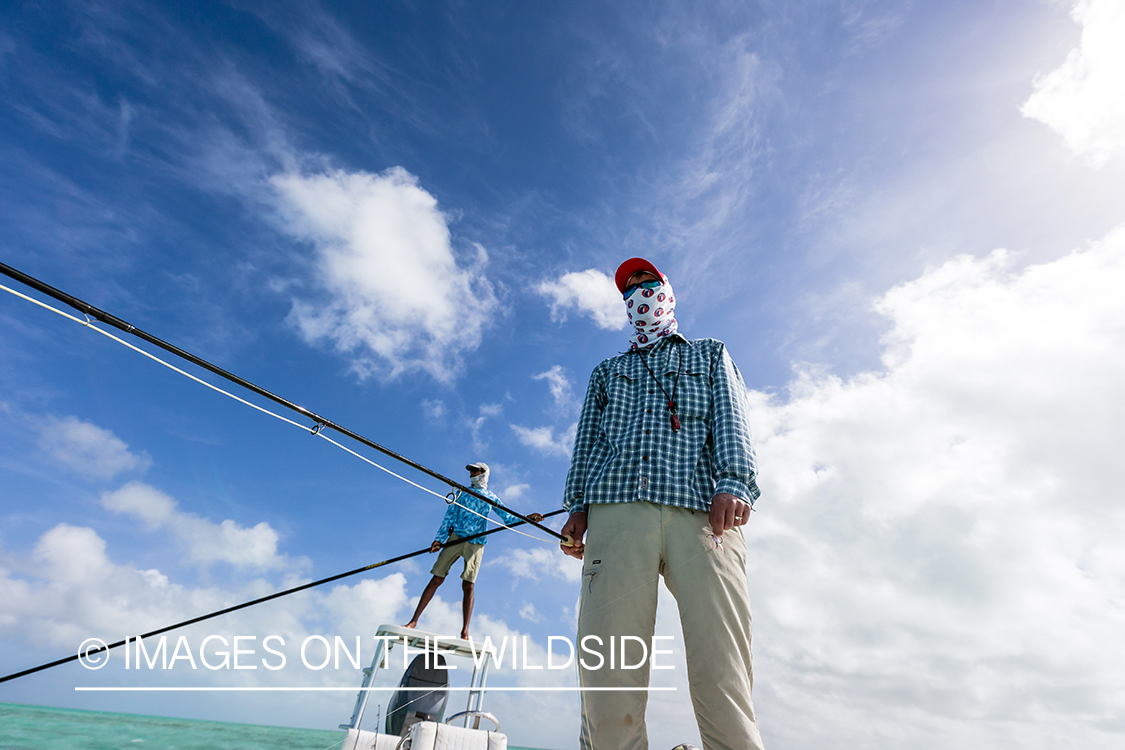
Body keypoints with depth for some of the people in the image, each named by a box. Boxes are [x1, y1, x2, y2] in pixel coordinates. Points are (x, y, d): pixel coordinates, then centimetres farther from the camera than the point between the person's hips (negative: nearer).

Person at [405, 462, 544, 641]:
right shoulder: (462, 492, 15)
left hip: (476, 544, 0)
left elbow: (508, 518, 10)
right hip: (455, 538, 1)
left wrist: (526, 518, -8)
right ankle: (414, 621, 5)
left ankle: (465, 632, -2)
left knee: (468, 585, -5)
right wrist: (439, 538, -1)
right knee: (437, 579, -3)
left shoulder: (491, 498, 15)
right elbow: (449, 516, 9)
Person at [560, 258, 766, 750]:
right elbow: (587, 441, 22)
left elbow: (730, 421, 11)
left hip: (701, 510, -1)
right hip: (616, 509, 2)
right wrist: (577, 504, 6)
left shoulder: (711, 355, 29)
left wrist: (733, 483, -8)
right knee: (607, 679, -9)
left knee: (722, 682, -12)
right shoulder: (607, 371, 33)